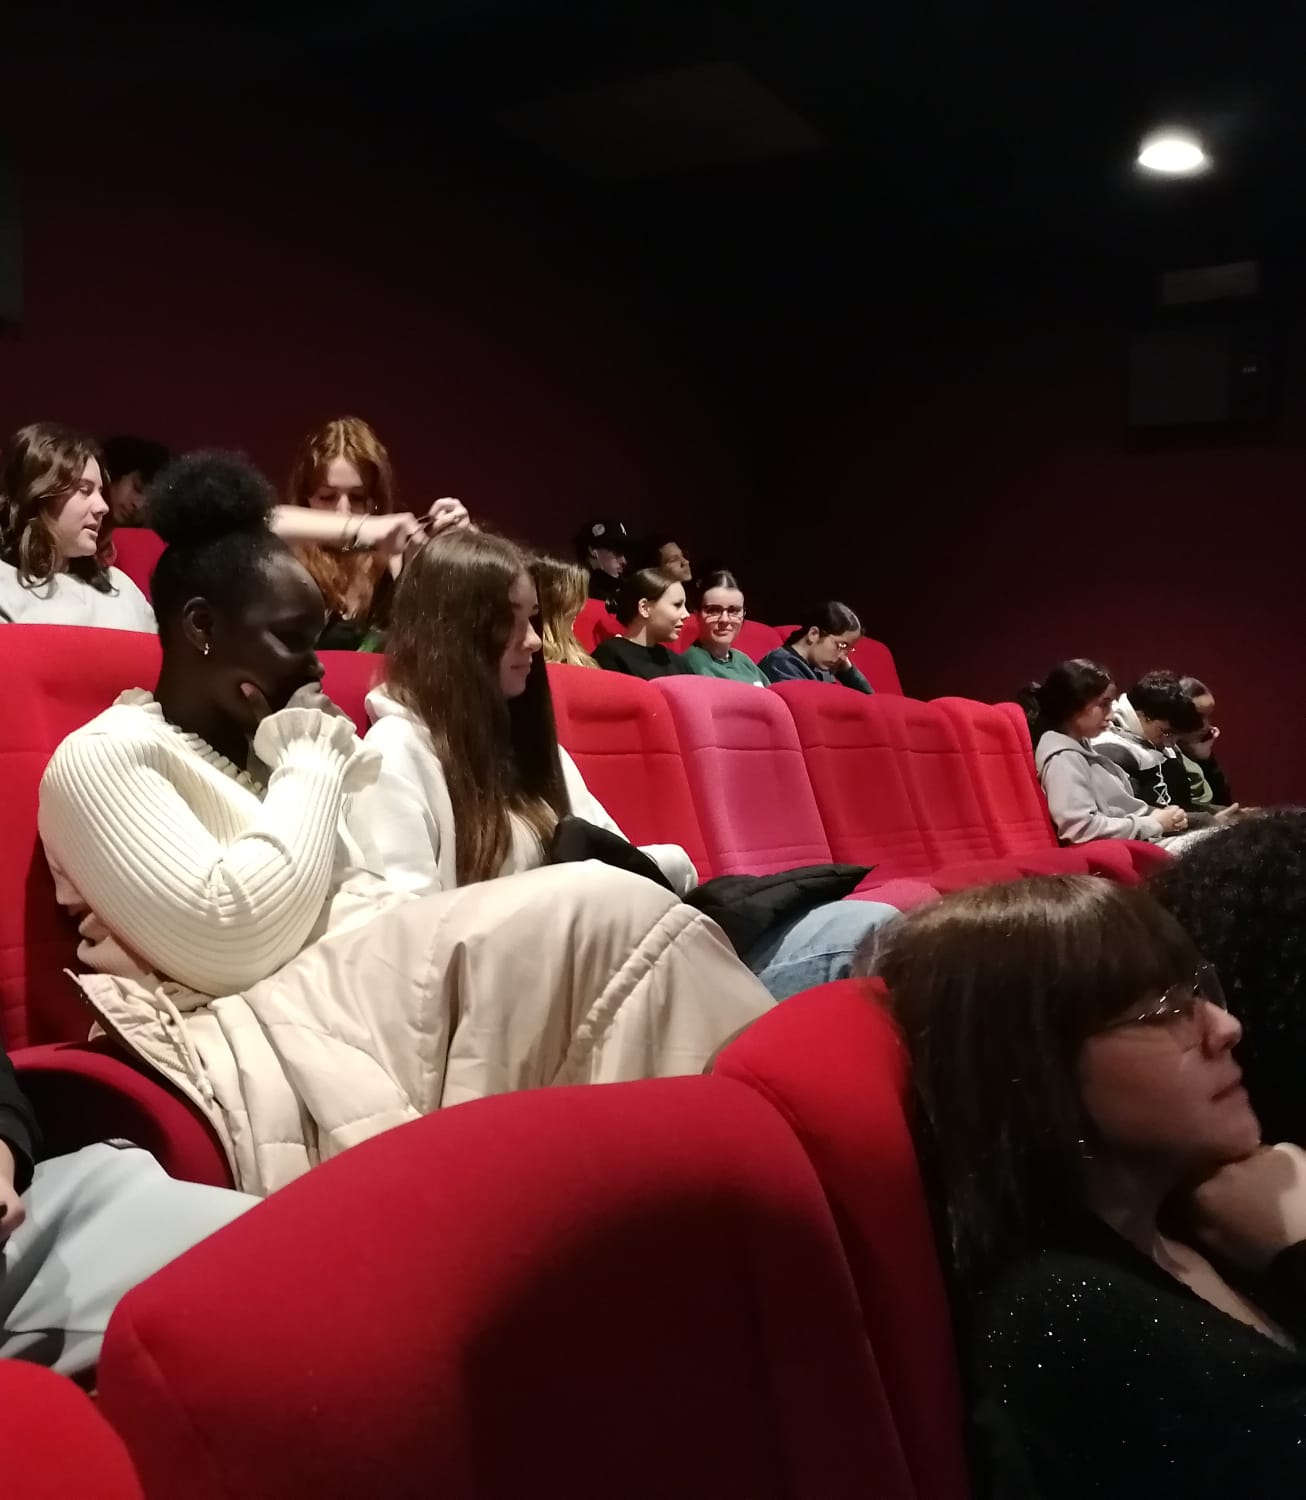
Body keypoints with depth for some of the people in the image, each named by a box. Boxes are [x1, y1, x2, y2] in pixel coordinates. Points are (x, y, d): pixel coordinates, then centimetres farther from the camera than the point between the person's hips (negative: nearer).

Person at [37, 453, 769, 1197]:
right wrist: (311, 768, -5)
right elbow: (232, 945, -16)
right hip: (283, 1048, -8)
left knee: (613, 915, -13)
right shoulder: (101, 759, -2)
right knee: (611, 912, -21)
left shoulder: (260, 749, 22)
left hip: (380, 993, 8)